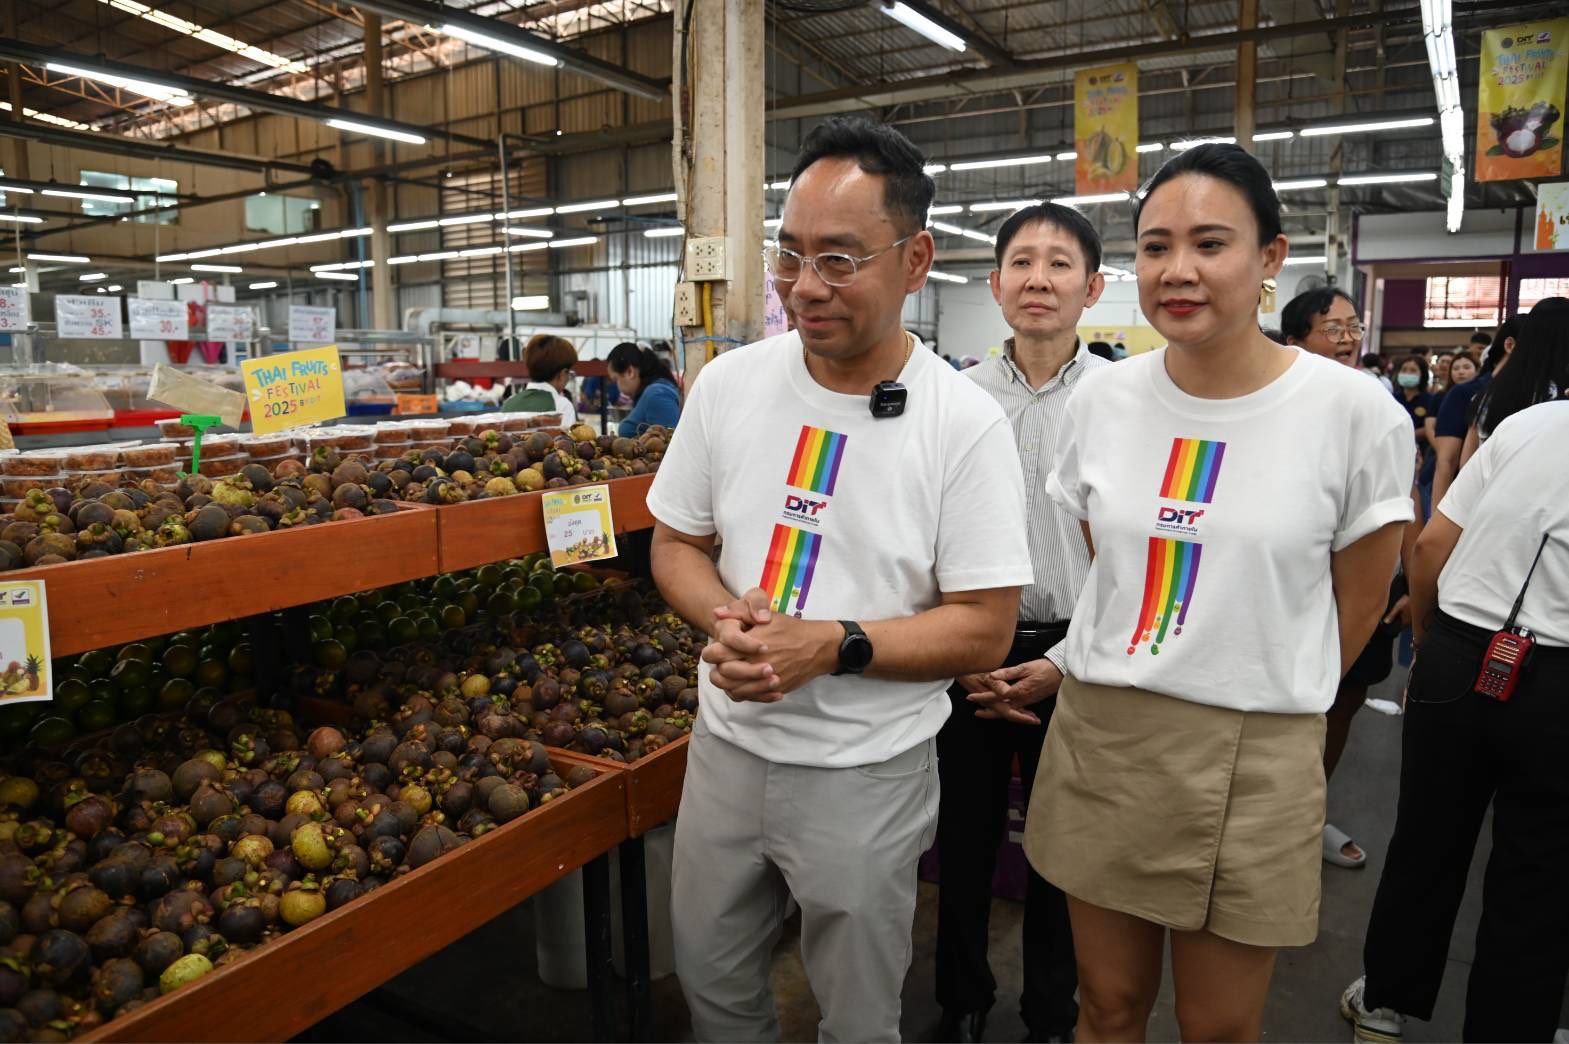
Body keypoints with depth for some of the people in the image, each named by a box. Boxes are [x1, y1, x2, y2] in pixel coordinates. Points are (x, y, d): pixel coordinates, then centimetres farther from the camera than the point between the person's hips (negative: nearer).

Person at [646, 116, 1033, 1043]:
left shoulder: (965, 425, -15)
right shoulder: (728, 384, -5)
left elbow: (984, 631, -14)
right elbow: (677, 544, 4)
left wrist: (830, 644, -26)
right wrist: (724, 617, -17)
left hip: (868, 775, -3)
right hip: (727, 747, 4)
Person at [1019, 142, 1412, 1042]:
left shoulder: (1358, 415, -10)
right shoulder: (1101, 401, -1)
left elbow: (1358, 605, 2)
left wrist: (1269, 699, 10)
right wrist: (1122, 691, 11)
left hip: (1252, 761, -2)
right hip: (1097, 734, 3)